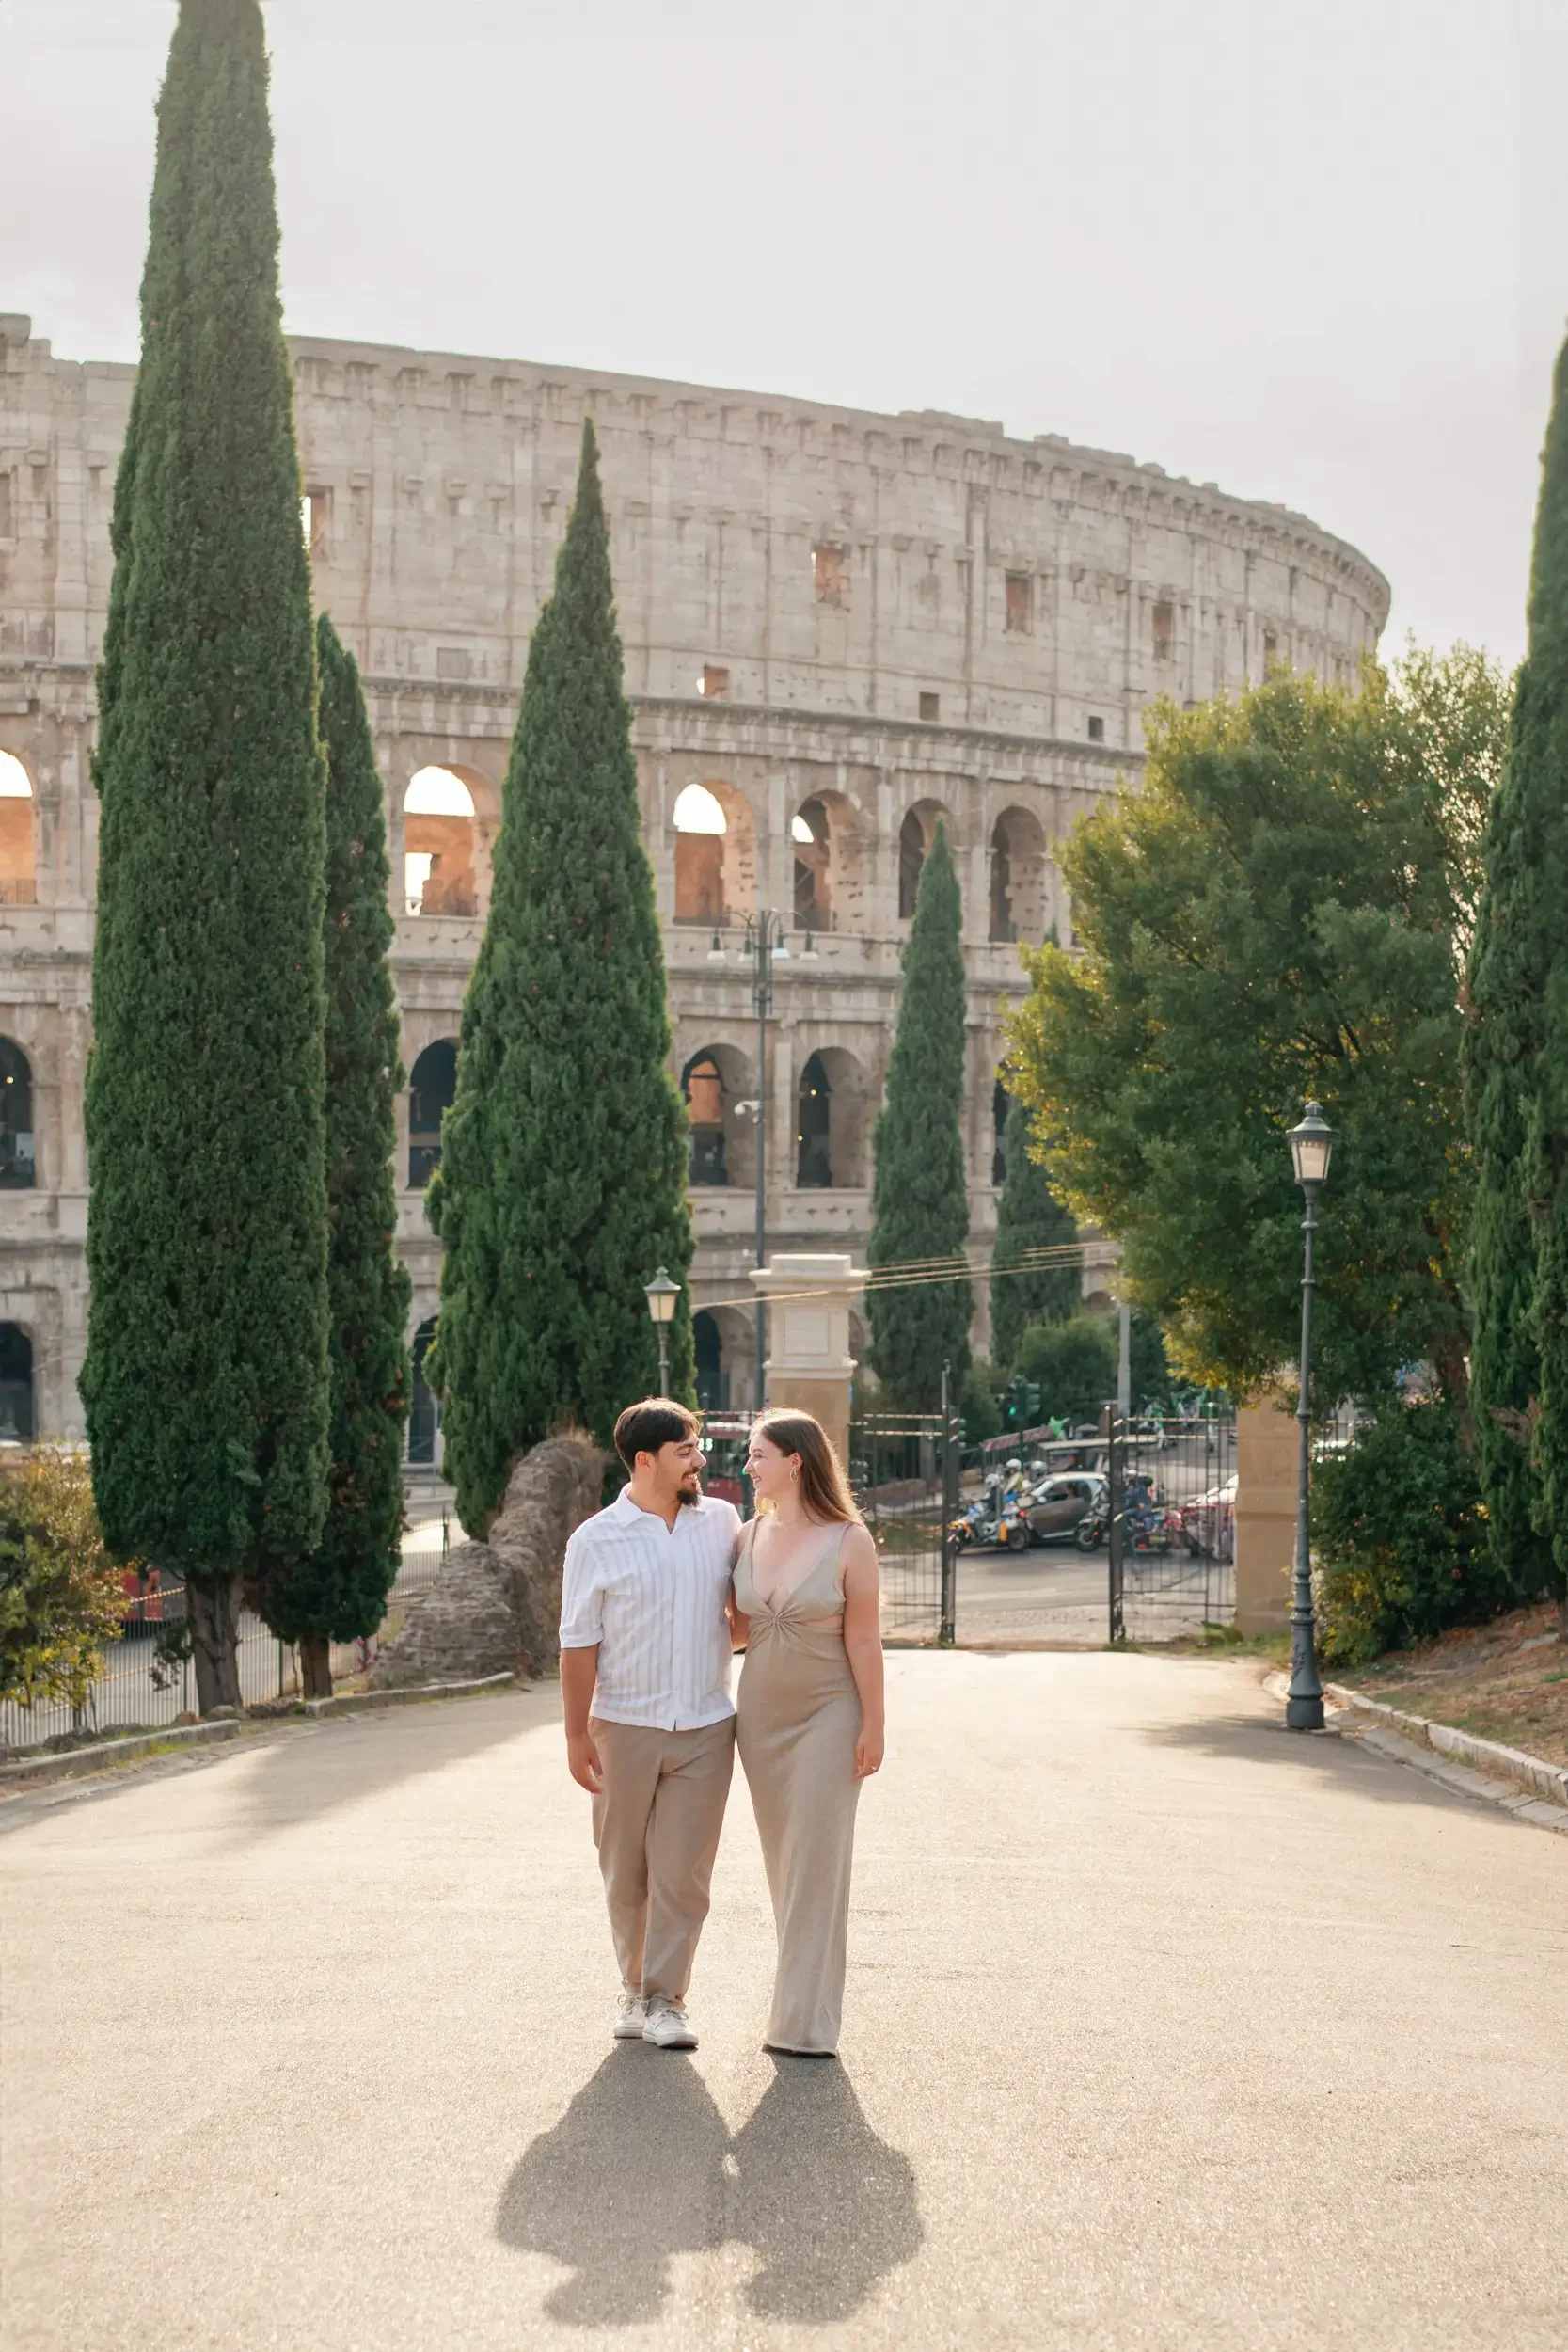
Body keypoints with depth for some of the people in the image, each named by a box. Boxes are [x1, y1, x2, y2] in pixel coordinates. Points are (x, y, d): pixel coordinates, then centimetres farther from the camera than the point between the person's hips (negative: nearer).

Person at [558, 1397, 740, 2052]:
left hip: (704, 1728, 1)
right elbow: (579, 1644, -4)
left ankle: (667, 1997, 6)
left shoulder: (721, 1520, 4)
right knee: (624, 1871, 8)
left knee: (683, 1871, -2)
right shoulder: (596, 1540, -4)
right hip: (624, 1726, -1)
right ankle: (634, 1987, 23)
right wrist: (577, 1734, -7)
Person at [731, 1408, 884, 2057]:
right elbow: (740, 1628, 12)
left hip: (828, 1713, -5)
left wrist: (873, 1725, -9)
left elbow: (864, 1640, -10)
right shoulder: (747, 1538, 3)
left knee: (815, 1858, -4)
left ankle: (804, 2020, 0)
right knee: (783, 1857, 9)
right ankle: (803, 1994, 20)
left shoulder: (848, 1542, -11)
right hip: (761, 1712, 5)